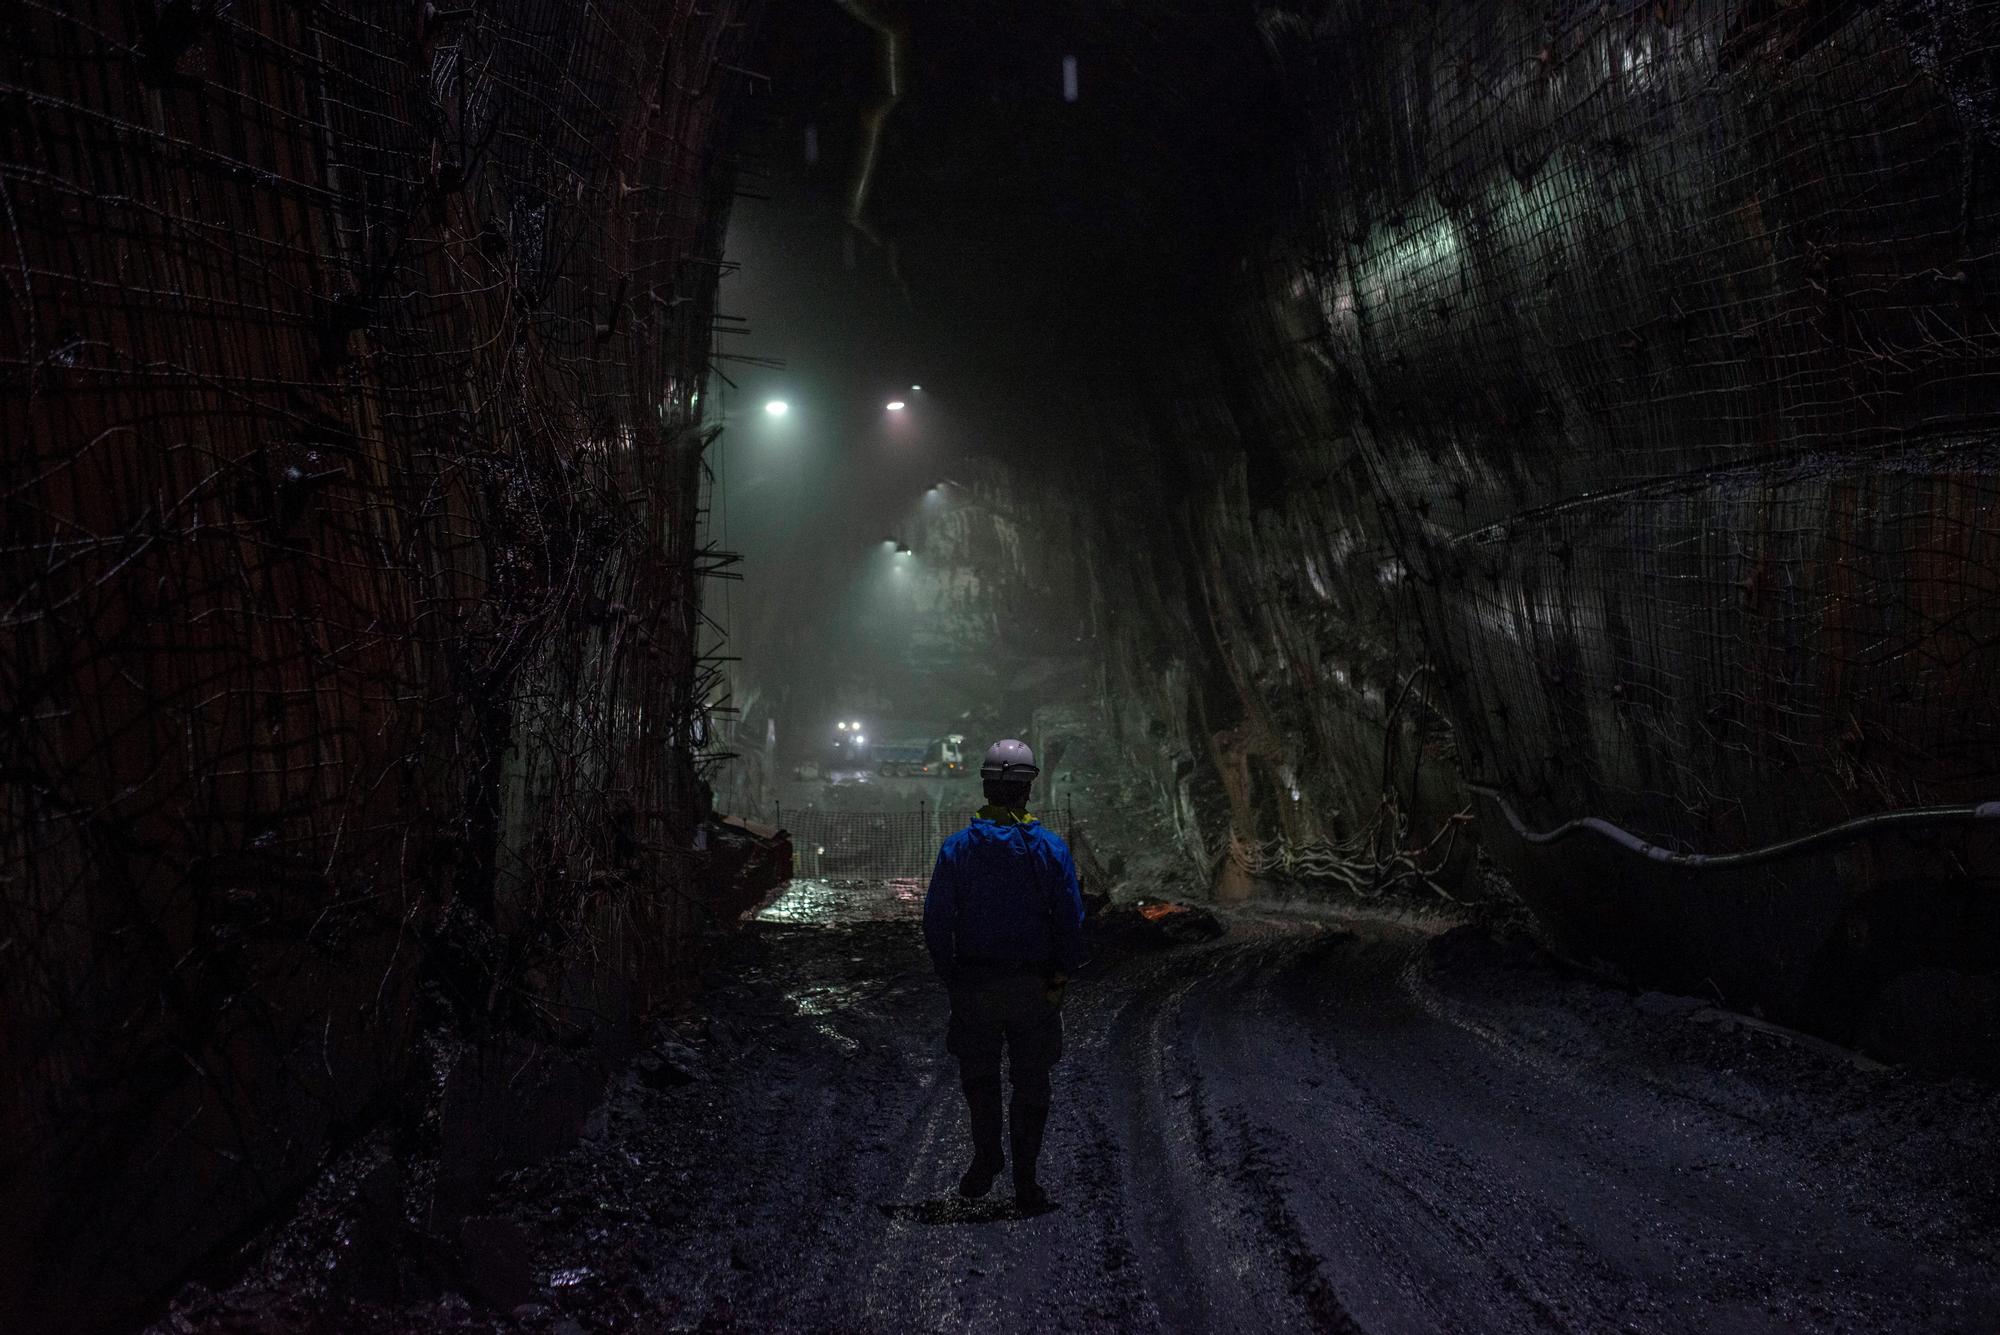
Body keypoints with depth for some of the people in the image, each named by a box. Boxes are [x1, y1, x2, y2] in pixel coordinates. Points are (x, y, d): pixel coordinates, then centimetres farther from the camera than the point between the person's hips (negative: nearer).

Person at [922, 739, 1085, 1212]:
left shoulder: (957, 848, -7)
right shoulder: (1051, 848, -8)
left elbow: (936, 922, -4)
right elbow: (1071, 920, -7)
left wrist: (950, 977, 6)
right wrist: (1063, 976, 3)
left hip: (974, 985, 0)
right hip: (1035, 987, 0)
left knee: (978, 1073, 22)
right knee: (1030, 1083, 11)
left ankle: (987, 1155, 14)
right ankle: (1025, 1181, 14)